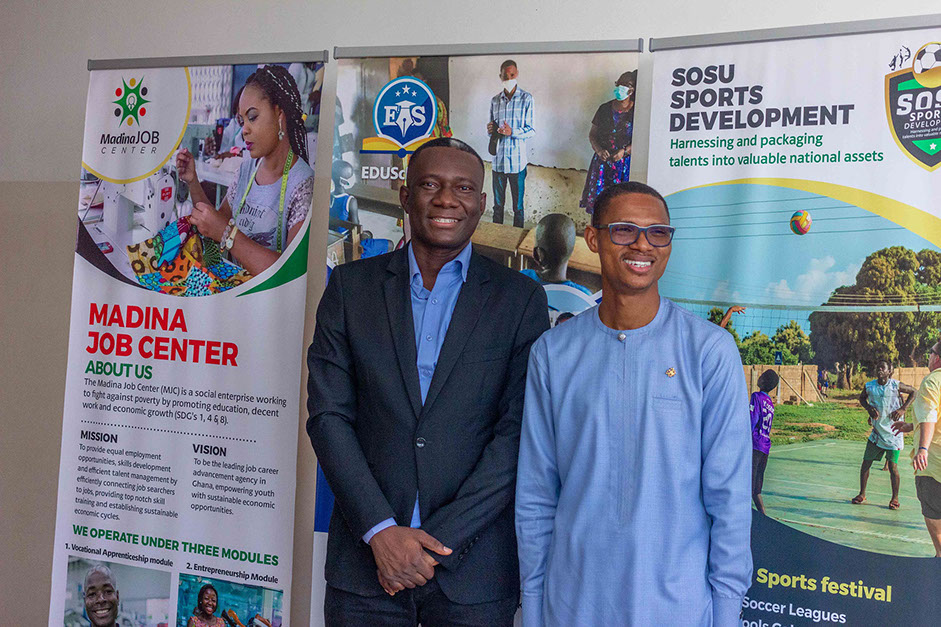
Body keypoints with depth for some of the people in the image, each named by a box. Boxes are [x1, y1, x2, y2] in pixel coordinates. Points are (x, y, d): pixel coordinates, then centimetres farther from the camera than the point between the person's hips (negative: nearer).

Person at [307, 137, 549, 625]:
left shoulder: (520, 299, -1)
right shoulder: (351, 286, 3)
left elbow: (518, 431, -7)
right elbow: (328, 415, -2)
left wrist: (436, 542, -12)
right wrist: (381, 530, -11)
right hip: (366, 557, 1)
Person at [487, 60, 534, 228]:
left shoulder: (526, 98, -2)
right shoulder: (495, 100, 9)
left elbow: (531, 130, -4)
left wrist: (512, 132, -20)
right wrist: (490, 130, -6)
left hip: (517, 160, -3)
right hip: (498, 159, 3)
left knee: (518, 206, 4)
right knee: (497, 204, 12)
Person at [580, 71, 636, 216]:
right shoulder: (605, 108, 7)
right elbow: (592, 134, 10)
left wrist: (624, 151, -17)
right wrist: (599, 150, -9)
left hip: (624, 162, -3)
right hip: (602, 161, 3)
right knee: (597, 199, 0)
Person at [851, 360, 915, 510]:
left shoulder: (896, 385, -8)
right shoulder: (869, 386, -1)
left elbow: (913, 392, 6)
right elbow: (862, 398, 18)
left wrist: (902, 409, -5)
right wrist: (869, 408, -3)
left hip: (893, 432, -3)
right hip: (877, 431, 3)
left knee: (892, 466, -4)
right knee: (866, 463, 4)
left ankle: (895, 498, 12)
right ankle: (862, 494, 18)